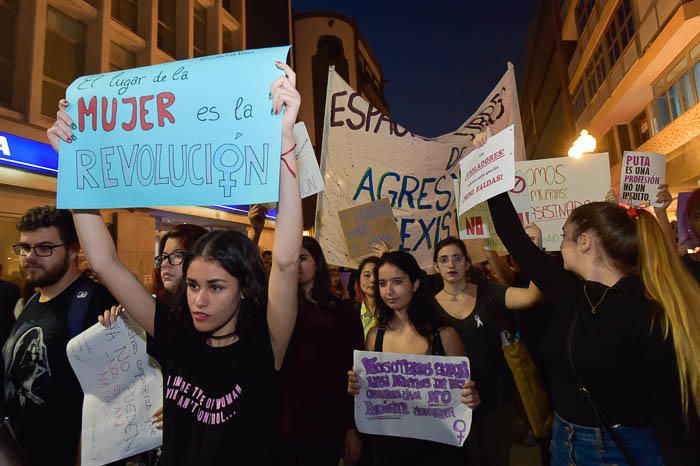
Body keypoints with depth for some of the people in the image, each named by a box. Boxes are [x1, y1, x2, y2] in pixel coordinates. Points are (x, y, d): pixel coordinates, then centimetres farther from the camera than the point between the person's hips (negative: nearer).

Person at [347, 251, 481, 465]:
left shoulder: (444, 335, -14)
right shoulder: (374, 336, -6)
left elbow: (462, 390, -2)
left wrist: (471, 399, -23)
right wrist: (357, 388, -15)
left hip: (438, 445, -2)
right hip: (388, 446, 2)